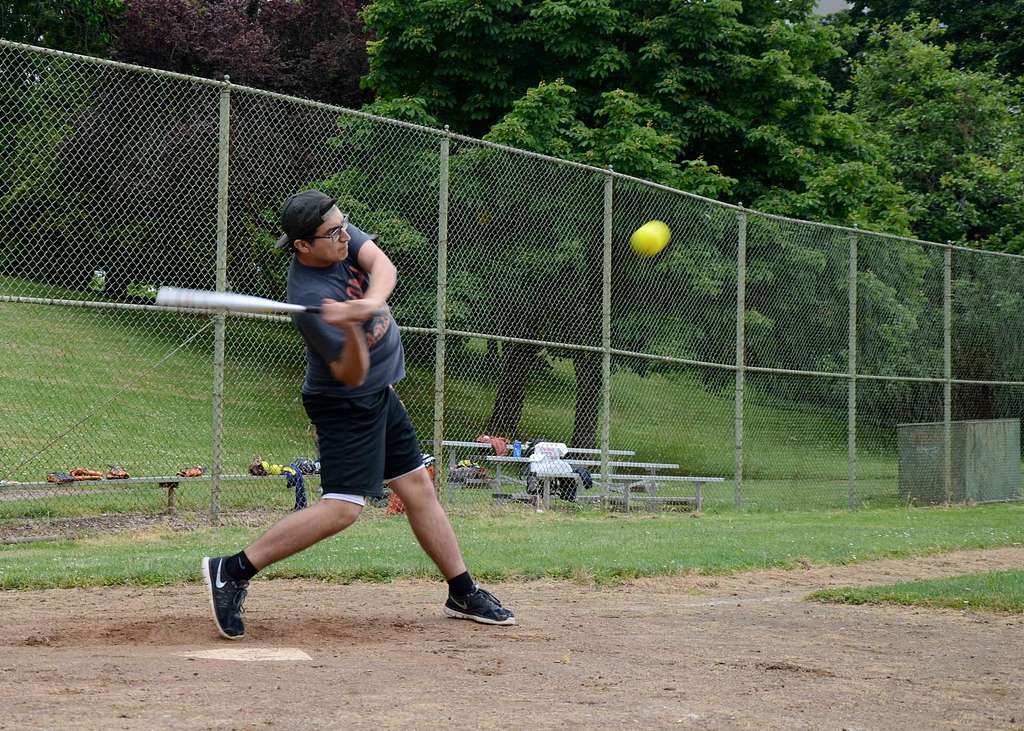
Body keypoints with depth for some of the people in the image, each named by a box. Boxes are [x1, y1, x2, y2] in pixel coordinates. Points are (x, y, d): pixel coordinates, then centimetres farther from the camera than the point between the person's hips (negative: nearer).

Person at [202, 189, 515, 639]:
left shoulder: (339, 234, -7)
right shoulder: (310, 301, -29)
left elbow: (383, 266, -20)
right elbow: (352, 375, -27)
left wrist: (367, 305, -39)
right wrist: (352, 330, -47)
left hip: (380, 396, 9)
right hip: (346, 404, -9)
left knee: (418, 489, 12)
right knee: (343, 508, -17)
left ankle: (463, 594, 22)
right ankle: (232, 571, -15)